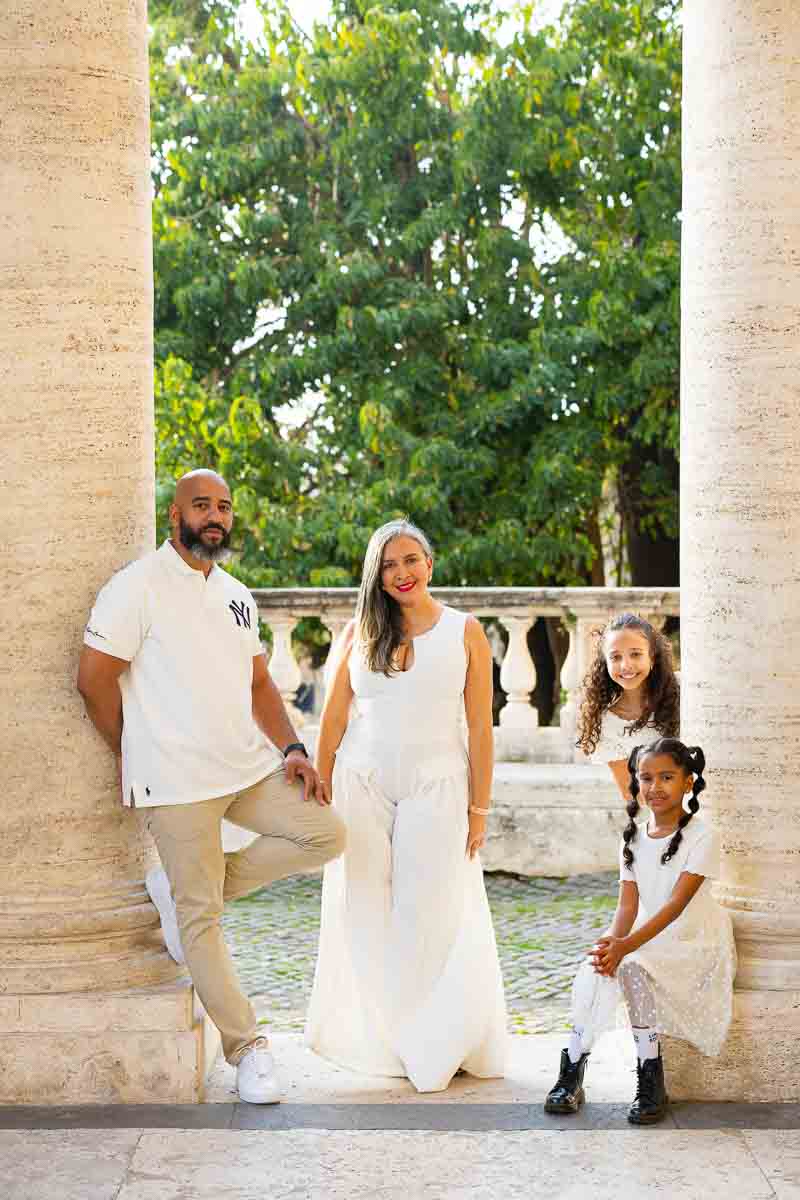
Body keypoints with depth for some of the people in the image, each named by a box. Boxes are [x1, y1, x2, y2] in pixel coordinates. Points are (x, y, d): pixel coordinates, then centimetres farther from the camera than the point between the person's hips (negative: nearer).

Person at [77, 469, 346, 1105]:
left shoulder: (236, 595, 15)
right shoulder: (140, 585, -8)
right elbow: (94, 678, -9)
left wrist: (292, 749, 4)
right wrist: (135, 756, 0)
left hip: (249, 767, 7)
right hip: (177, 781, -7)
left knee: (326, 833, -4)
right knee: (201, 921, -4)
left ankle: (185, 890, 6)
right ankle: (246, 1044, 10)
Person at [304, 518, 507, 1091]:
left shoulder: (465, 633, 2)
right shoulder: (358, 634, 6)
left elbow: (479, 728, 1)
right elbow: (333, 720, 9)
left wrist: (479, 809, -3)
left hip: (435, 789, -2)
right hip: (362, 788, 2)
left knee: (433, 917, -2)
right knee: (366, 916, 4)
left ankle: (436, 1045, 12)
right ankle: (377, 1039, 17)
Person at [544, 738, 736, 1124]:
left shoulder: (700, 836, -12)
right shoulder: (633, 839, 6)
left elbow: (676, 904, -22)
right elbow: (627, 906, -2)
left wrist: (625, 946, -33)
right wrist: (613, 941, -26)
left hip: (694, 943, -5)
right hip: (646, 940, 5)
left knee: (634, 968, -32)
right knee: (595, 969, -24)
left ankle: (650, 1078, -20)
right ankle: (572, 1070, -16)